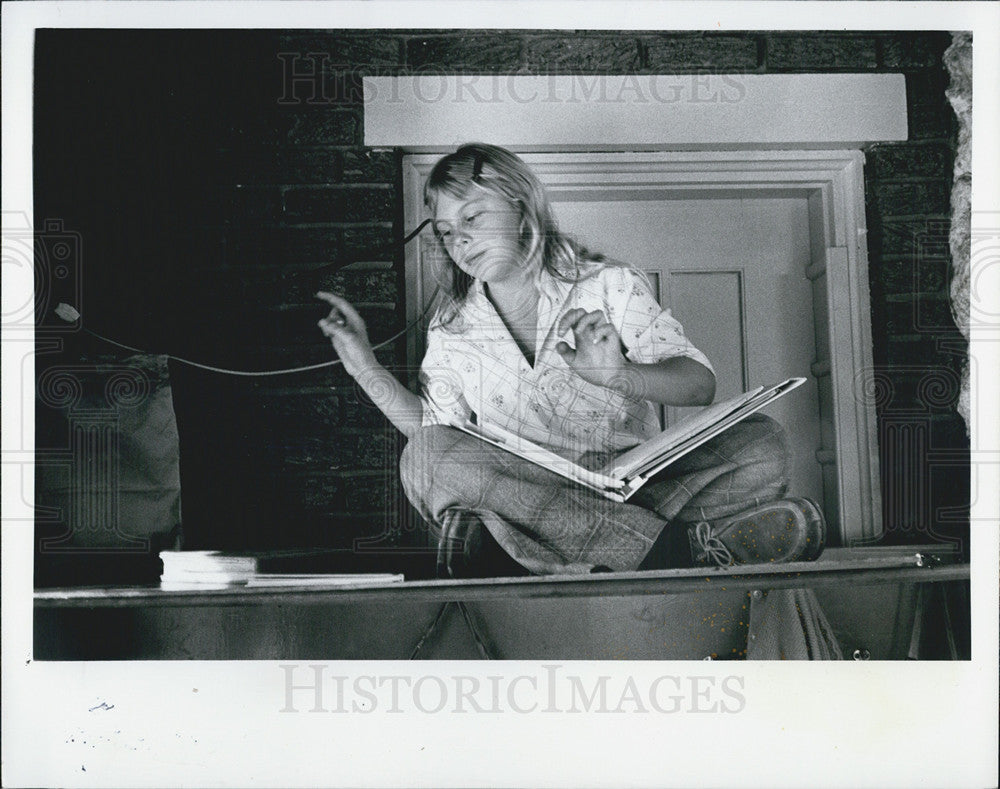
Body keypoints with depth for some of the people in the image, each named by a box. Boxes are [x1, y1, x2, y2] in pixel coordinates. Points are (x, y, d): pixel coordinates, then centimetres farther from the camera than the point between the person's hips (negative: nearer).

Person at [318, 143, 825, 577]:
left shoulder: (607, 286, 7)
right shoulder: (450, 328, 15)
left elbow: (701, 384, -2)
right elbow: (434, 433, 12)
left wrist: (620, 375, -22)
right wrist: (364, 366, 6)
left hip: (628, 489, -1)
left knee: (761, 446, -21)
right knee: (424, 457, -30)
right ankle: (679, 545, -35)